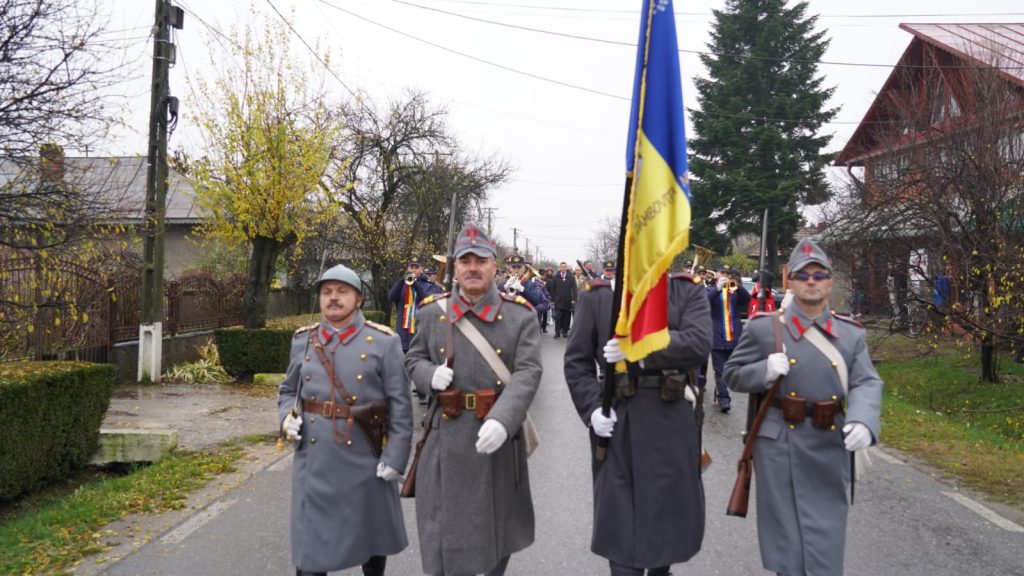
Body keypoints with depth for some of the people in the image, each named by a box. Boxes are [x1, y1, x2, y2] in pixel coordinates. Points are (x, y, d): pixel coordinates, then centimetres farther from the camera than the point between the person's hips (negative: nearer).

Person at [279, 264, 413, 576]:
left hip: (364, 460, -2)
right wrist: (287, 417, -4)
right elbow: (288, 390, 17)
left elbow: (400, 404, -7)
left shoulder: (384, 342, -5)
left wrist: (395, 456, -13)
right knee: (310, 543, 6)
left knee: (372, 534, 16)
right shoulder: (303, 340, 6)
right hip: (314, 460, 2)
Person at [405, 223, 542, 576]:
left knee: (500, 523, 17)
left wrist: (501, 420, -29)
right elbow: (413, 359, 13)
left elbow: (528, 373, -13)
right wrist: (431, 375, -12)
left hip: (499, 436, -1)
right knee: (445, 528, 9)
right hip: (448, 439, 1)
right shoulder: (432, 312, 4)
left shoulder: (520, 315, -4)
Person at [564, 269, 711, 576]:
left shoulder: (689, 290, 1)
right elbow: (576, 360, 1)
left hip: (672, 421, 1)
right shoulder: (596, 296, 2)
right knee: (620, 515, 4)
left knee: (672, 508, 14)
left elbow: (699, 343, -15)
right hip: (617, 421, 0)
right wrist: (592, 408, -11)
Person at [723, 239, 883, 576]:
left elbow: (867, 383, -5)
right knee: (787, 537, 10)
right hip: (779, 447, -2)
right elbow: (733, 374, 3)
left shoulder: (852, 334, 6)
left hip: (831, 448, 2)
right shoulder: (764, 327, -2)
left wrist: (863, 421, -25)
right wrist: (764, 370, -19)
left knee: (826, 542, 10)